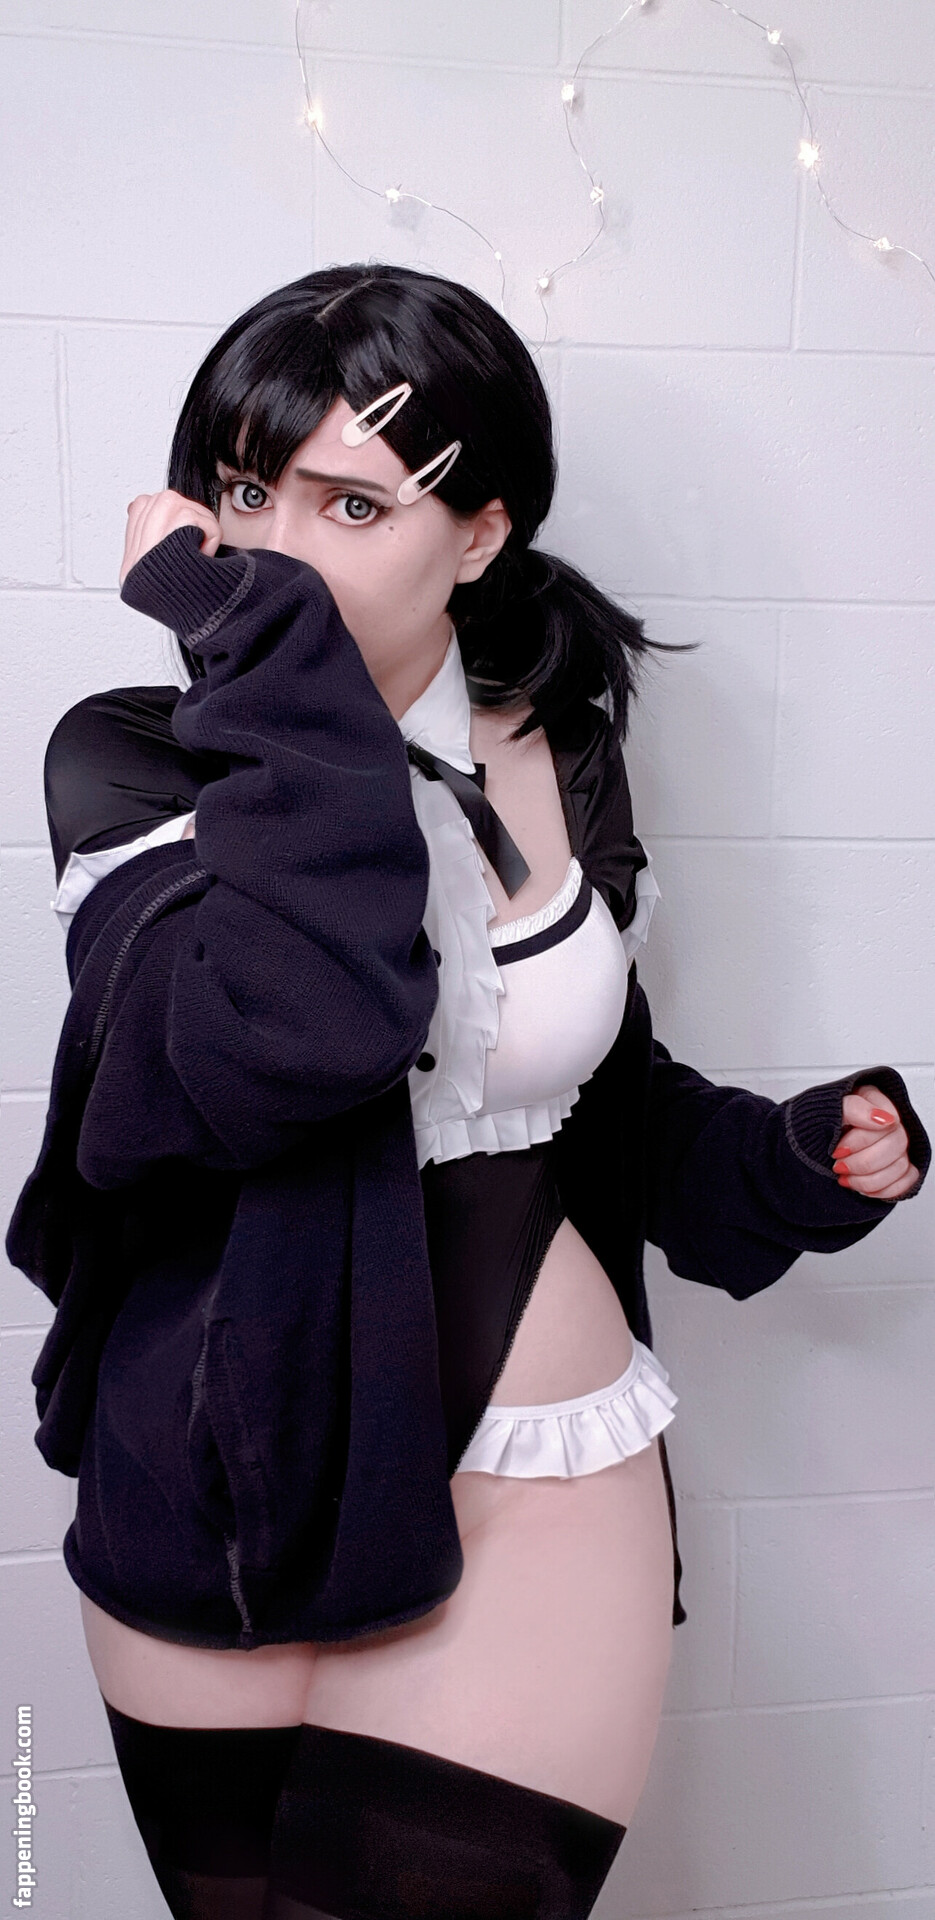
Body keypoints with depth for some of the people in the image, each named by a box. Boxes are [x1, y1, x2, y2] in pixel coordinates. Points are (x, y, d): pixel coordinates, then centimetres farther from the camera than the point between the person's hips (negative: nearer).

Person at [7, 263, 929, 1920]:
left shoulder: (557, 759, 0)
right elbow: (289, 1039, -30)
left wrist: (795, 1157, -1)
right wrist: (262, 651, -26)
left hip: (525, 1515, 1)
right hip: (213, 1508, 0)